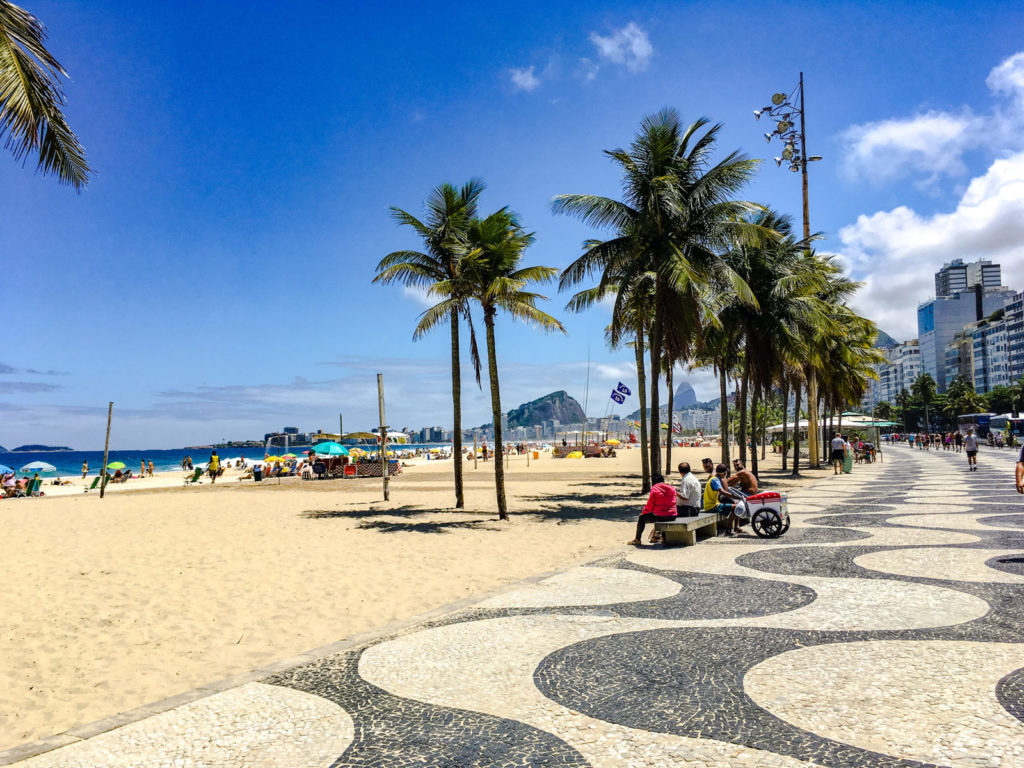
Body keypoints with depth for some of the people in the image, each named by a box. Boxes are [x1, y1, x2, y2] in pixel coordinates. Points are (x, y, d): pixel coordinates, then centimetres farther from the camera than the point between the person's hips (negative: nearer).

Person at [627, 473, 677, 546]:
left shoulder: (654, 489, -7)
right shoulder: (672, 489, 9)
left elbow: (650, 505, -6)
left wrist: (644, 512, 13)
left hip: (660, 516, -6)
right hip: (672, 516, 6)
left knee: (641, 518, 15)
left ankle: (637, 539, 19)